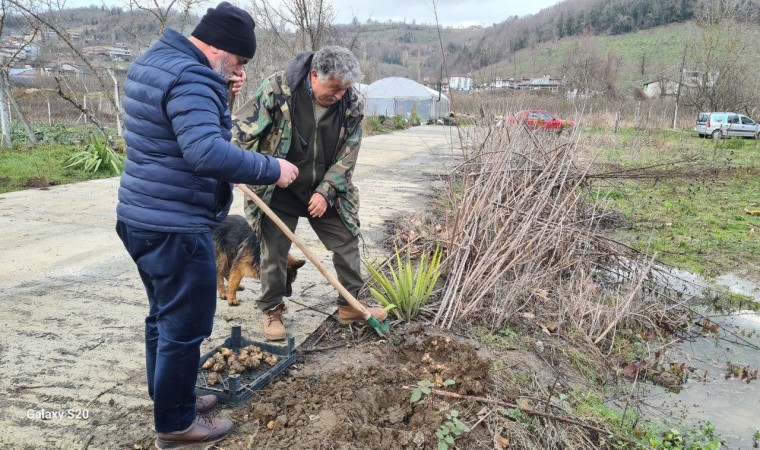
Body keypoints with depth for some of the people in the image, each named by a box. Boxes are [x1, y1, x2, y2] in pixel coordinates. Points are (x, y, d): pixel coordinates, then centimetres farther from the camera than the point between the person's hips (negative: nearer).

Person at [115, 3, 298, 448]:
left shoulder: (155, 60, 14)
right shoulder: (190, 77, -20)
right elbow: (208, 152, -33)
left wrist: (223, 90, 7)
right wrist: (271, 169, -24)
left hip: (142, 220, 11)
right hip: (176, 228, -10)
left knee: (163, 318, 21)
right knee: (183, 328, 4)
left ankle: (170, 401, 38)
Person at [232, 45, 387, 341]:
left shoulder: (352, 104, -11)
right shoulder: (277, 89, -20)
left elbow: (347, 155, -6)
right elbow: (241, 129, -13)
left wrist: (326, 192, -13)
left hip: (325, 192, 3)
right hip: (278, 191, -3)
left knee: (347, 242, 6)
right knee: (274, 251, 5)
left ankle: (351, 305, 24)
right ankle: (271, 311, 25)